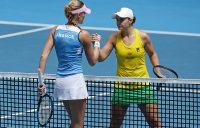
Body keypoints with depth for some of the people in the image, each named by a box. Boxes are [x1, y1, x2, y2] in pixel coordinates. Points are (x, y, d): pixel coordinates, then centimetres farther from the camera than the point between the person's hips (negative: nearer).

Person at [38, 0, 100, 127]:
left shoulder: (56, 30, 4)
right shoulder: (83, 35, -9)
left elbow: (44, 56, -2)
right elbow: (92, 61, 2)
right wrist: (97, 44, 18)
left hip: (60, 81, 6)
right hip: (75, 81, -6)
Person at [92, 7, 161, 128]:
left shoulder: (143, 36, -6)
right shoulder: (114, 37, -5)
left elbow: (152, 54, 11)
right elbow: (101, 57, -9)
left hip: (143, 85, -1)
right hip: (122, 86, 1)